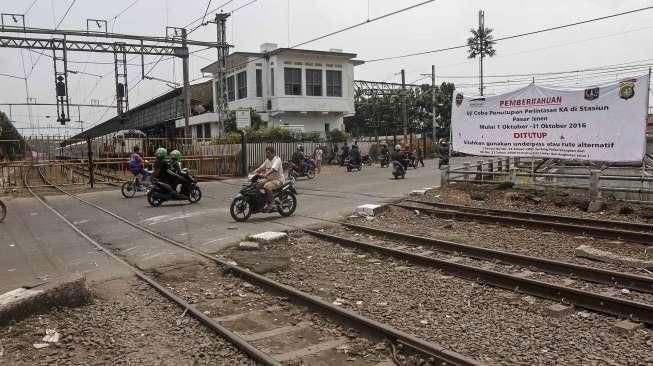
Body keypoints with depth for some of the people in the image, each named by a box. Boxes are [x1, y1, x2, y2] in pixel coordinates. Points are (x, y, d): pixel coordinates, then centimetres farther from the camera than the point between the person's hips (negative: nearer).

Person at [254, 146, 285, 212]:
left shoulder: (277, 160, -14)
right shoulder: (267, 160, 14)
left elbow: (273, 169, -30)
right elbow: (261, 167, 9)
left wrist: (265, 174, -46)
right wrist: (254, 172, -9)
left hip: (278, 179, -9)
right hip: (268, 178, 9)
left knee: (267, 187, -34)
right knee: (256, 185, -7)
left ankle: (271, 202, -18)